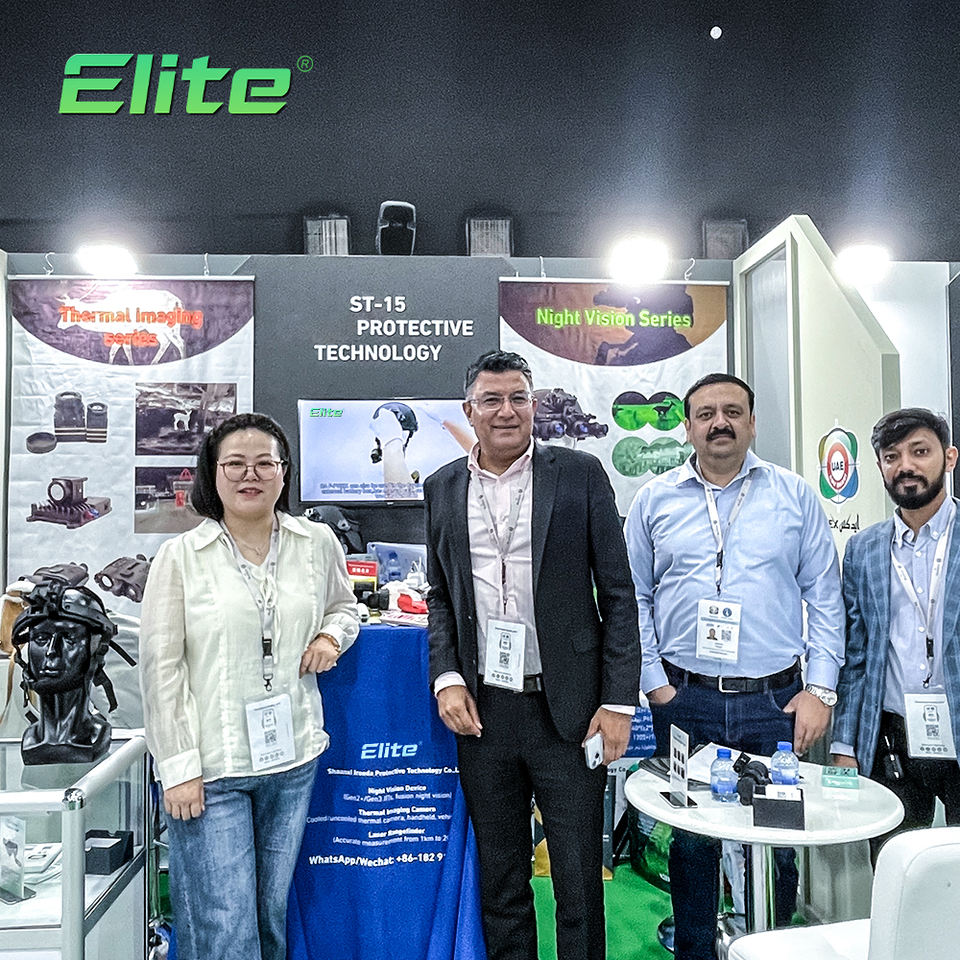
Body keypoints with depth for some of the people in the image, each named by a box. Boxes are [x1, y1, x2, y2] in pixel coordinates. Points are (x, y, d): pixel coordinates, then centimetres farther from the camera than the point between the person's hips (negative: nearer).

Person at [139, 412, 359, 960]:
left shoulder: (318, 543, 2)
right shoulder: (181, 556, -5)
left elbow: (344, 606, 20)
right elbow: (160, 668, -5)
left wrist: (331, 636, -3)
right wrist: (177, 766, -9)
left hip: (293, 758, 3)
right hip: (209, 767, -3)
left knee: (272, 912, 17)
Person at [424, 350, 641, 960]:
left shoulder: (580, 474, -3)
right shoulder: (444, 488, 6)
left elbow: (618, 594, -3)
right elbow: (440, 597, 13)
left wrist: (618, 702, -7)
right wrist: (447, 680, -1)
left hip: (567, 707, -2)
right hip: (482, 710, 3)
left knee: (579, 878, 10)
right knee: (500, 875, 18)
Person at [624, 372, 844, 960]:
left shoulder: (794, 496, 5)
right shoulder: (655, 500, 4)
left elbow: (825, 597, 5)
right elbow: (632, 599, 5)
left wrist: (820, 689, -1)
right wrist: (654, 684, -2)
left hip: (775, 701, 0)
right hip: (684, 700, 0)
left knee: (780, 841, 9)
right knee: (691, 840, 11)